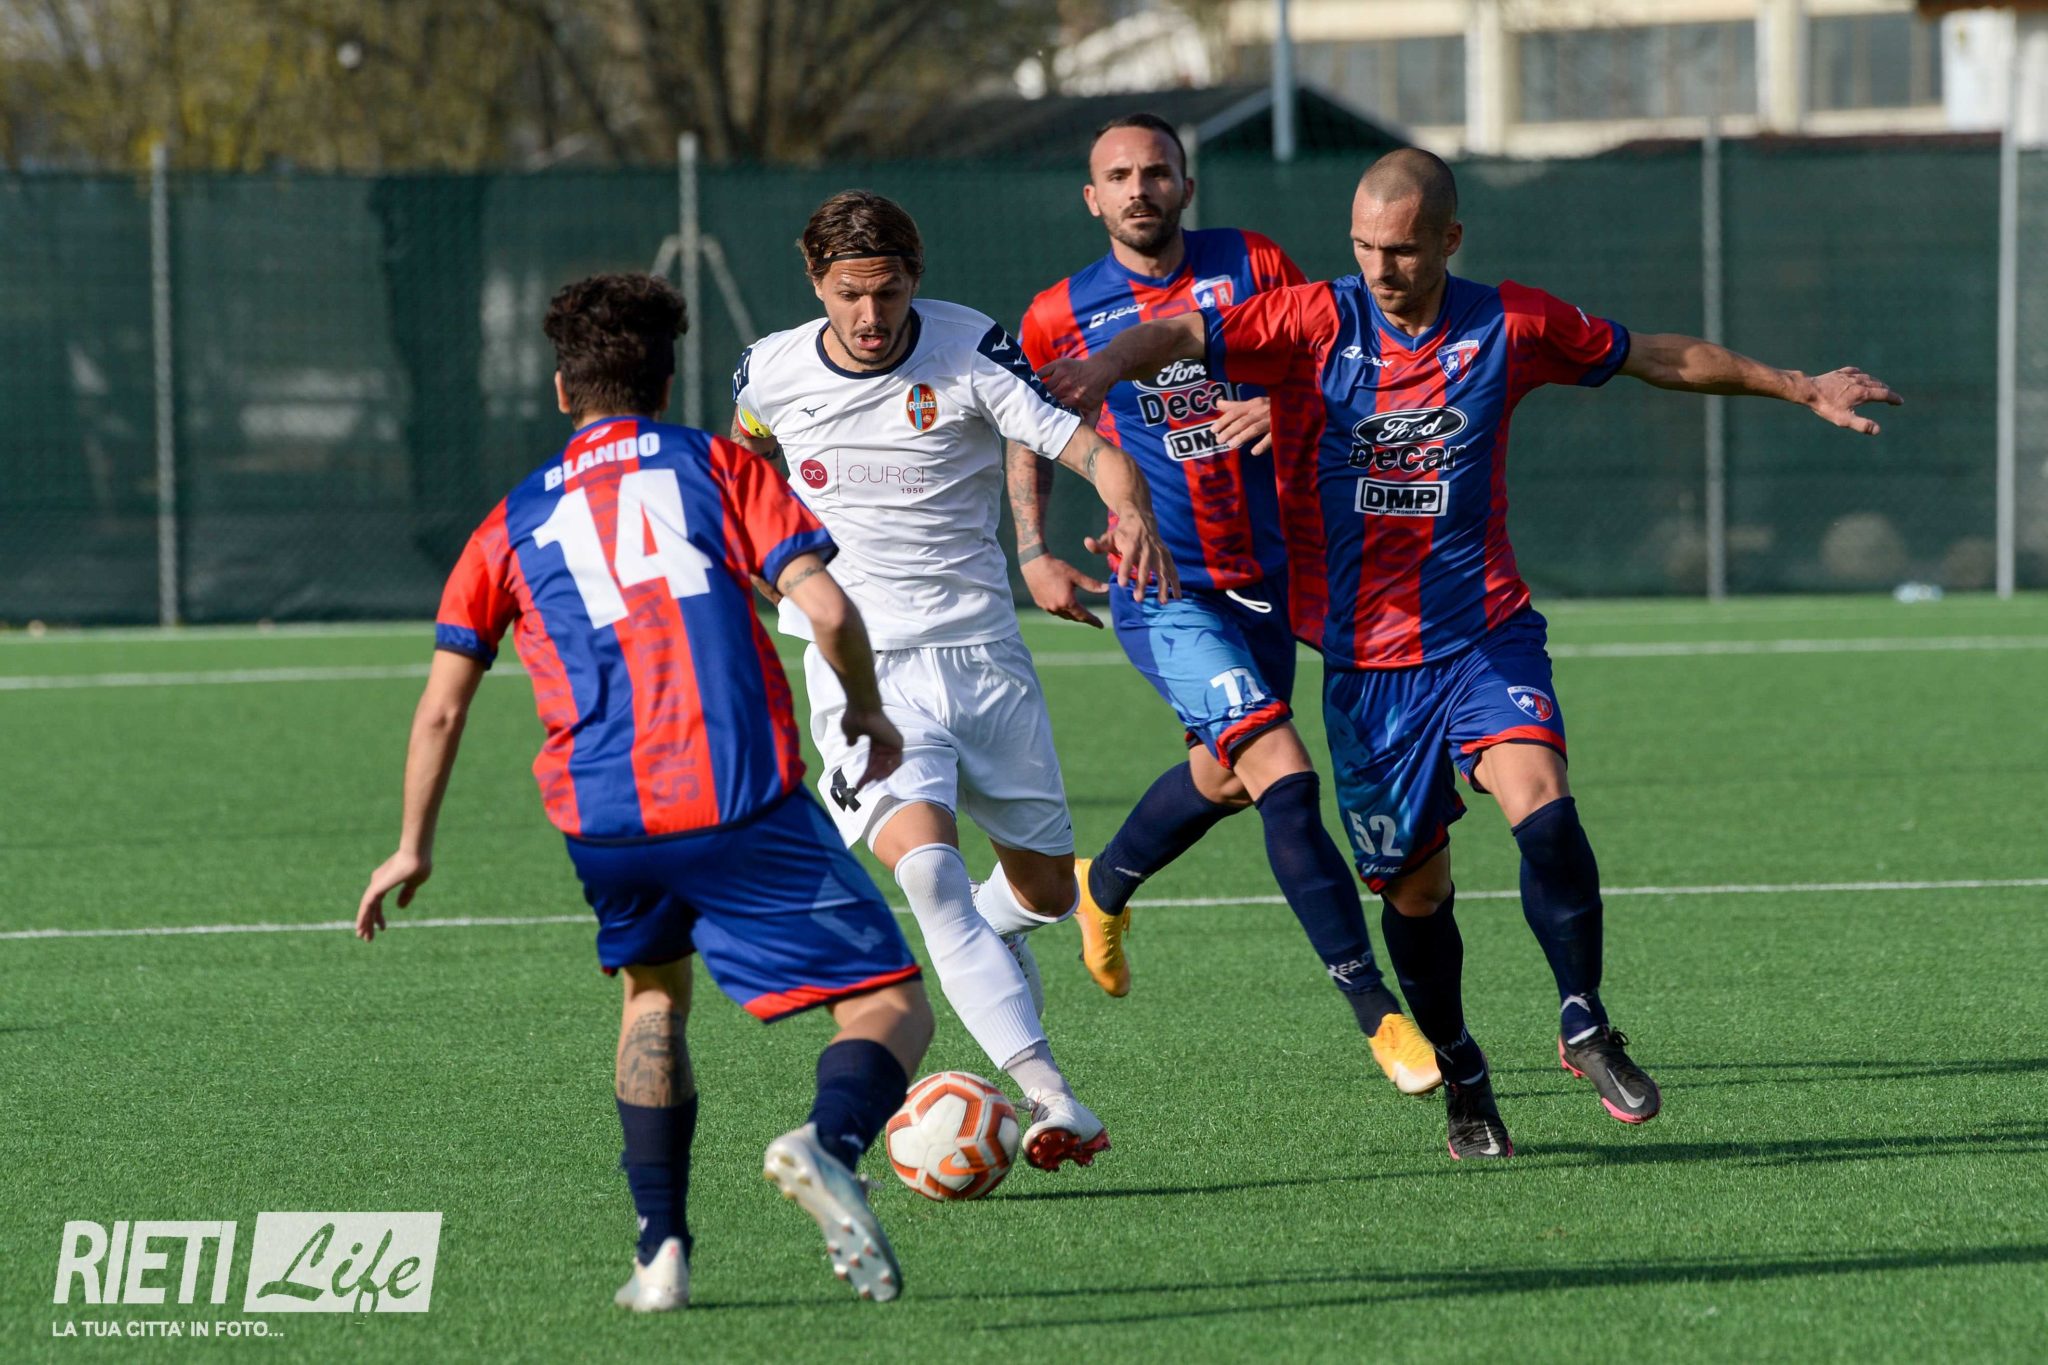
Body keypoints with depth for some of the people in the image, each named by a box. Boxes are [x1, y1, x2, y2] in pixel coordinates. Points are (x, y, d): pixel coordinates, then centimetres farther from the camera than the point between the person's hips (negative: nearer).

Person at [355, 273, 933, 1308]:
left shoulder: (512, 524, 20)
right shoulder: (714, 465, 13)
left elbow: (442, 706, 17)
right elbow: (825, 609, 1)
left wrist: (414, 849, 29)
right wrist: (867, 715, 18)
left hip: (600, 816, 3)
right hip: (745, 795, -3)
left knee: (652, 990, 30)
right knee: (892, 1008, 2)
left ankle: (661, 1249, 15)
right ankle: (831, 1142, -32)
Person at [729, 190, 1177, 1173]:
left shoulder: (969, 354, -8)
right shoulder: (771, 373, -1)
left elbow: (1091, 448, -17)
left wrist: (1133, 512, -36)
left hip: (981, 654, 1)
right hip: (863, 673, -1)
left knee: (1046, 891, 9)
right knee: (927, 861, -26)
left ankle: (974, 937, 48)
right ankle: (1050, 1100, -34)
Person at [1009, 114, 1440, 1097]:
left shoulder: (1249, 267, 0)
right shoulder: (1063, 316, -2)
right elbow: (1028, 433, 14)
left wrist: (1290, 405, -18)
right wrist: (1031, 554, 5)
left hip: (1267, 574, 4)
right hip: (1164, 593, -4)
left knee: (1221, 777, 21)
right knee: (1283, 777, -19)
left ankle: (1104, 887, 52)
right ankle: (1376, 1011, -18)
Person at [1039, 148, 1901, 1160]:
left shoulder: (1510, 326, -2)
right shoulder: (1319, 323, -6)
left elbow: (1654, 357, 11)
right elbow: (1186, 337, -17)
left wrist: (1796, 388, 17)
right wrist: (1107, 364, -39)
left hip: (1485, 635, 0)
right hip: (1363, 650, 0)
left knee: (1542, 808, -24)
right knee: (1413, 885, 6)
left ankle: (1584, 1025, -8)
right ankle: (1459, 1079, 28)